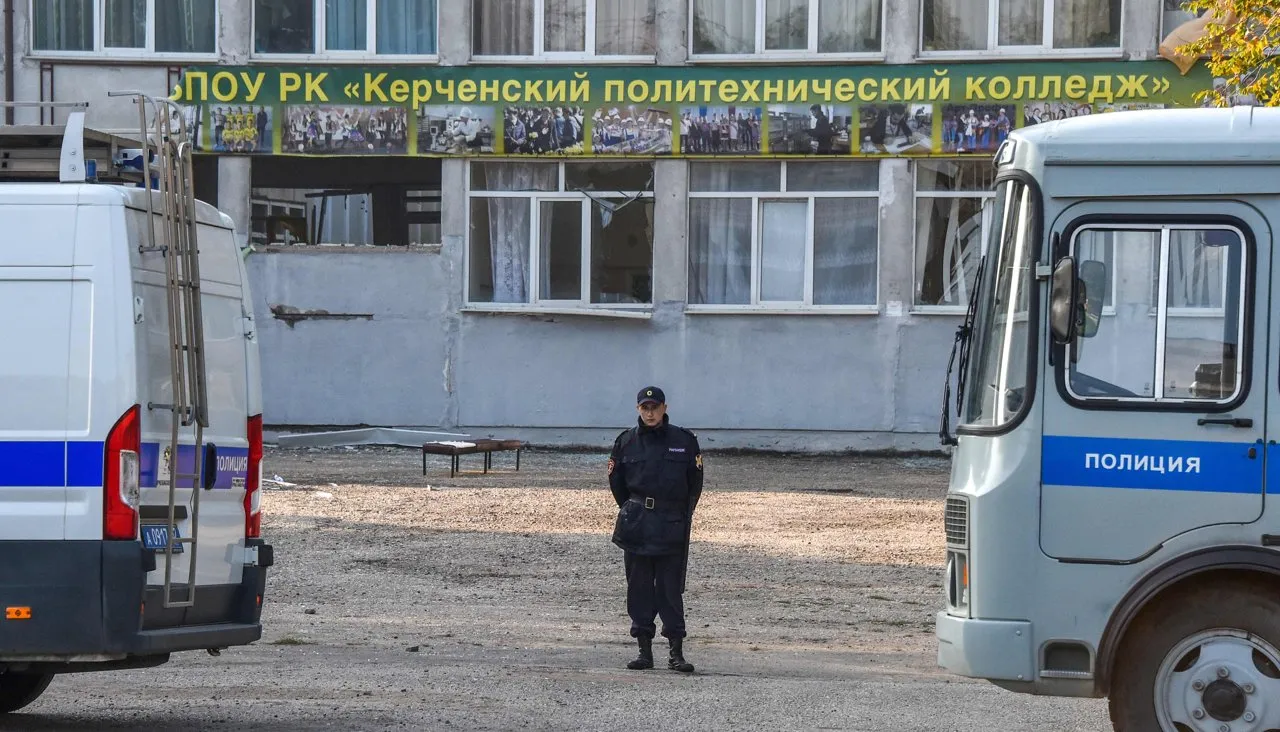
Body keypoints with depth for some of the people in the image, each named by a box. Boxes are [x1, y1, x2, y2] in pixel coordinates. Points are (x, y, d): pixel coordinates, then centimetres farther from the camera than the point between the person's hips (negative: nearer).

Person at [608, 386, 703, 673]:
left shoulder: (684, 441, 1)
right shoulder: (626, 442, 5)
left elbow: (695, 484, 7)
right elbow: (617, 483, 13)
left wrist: (682, 517, 6)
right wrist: (633, 512, 11)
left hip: (673, 526, -2)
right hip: (636, 527, 2)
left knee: (671, 588, -4)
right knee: (639, 587, 3)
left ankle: (676, 652, -2)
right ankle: (645, 650, 9)